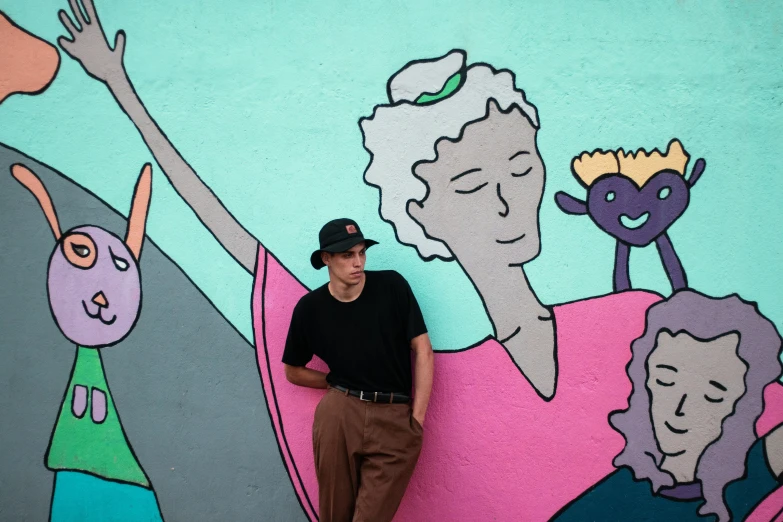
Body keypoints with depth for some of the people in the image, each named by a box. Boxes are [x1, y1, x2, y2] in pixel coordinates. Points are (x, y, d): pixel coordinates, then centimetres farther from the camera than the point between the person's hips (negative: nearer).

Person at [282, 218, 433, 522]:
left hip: (395, 419, -1)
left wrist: (418, 418, -3)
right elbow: (293, 371, 16)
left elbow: (422, 350, 0)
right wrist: (339, 384, 4)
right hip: (338, 416, 1)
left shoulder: (392, 286, -2)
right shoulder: (310, 308, 2)